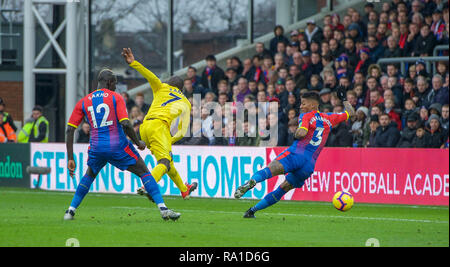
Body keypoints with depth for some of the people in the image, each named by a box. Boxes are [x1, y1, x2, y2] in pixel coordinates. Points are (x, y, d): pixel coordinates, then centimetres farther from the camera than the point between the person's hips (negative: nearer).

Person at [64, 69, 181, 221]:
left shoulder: (83, 102, 10)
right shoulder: (116, 98, -1)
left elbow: (70, 130, 5)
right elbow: (125, 124, -14)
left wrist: (70, 159, 7)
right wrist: (138, 143, 2)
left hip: (97, 148, 3)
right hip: (118, 145, -3)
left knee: (89, 175, 30)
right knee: (144, 173, 8)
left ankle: (71, 211, 23)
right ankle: (162, 208, -4)